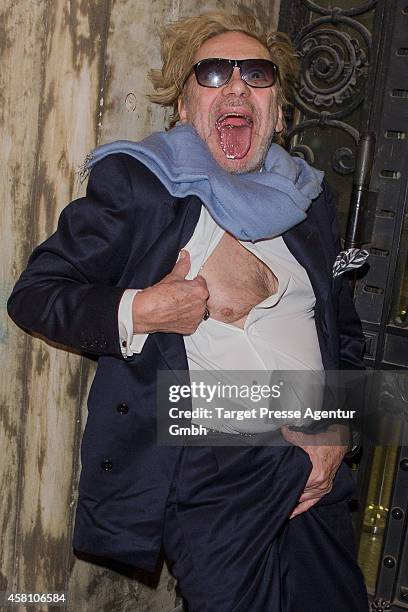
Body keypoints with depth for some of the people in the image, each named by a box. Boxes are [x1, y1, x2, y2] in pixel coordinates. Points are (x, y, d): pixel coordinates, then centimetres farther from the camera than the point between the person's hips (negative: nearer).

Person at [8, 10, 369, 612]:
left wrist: (337, 431, 3)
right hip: (209, 471, -5)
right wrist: (137, 313, -19)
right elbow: (33, 293, -3)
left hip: (316, 470, 6)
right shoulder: (135, 184, -5)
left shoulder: (308, 196, 11)